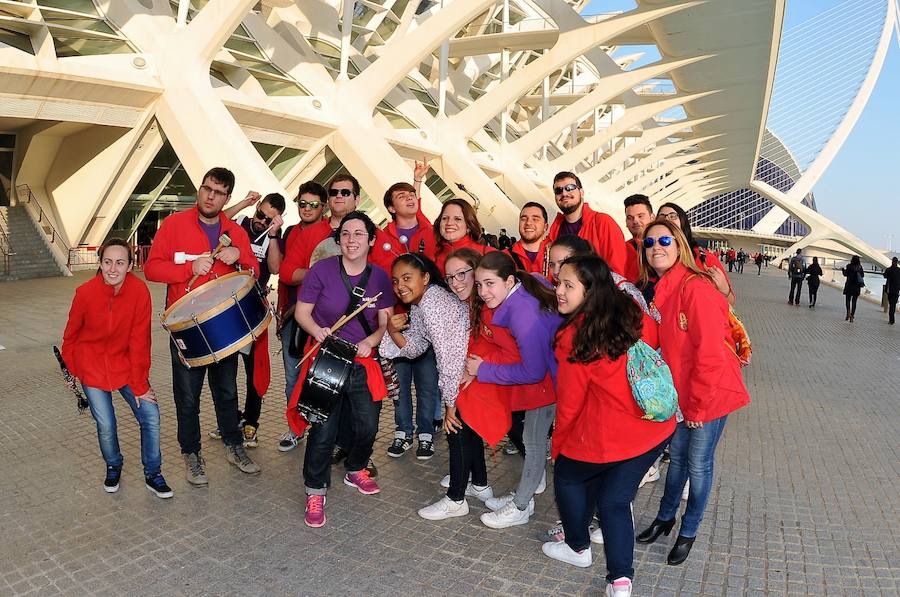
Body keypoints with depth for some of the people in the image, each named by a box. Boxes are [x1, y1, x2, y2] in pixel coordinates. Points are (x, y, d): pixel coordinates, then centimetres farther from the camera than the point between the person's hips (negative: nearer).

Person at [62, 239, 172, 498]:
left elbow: (139, 341, -15)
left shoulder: (140, 290, -20)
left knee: (150, 416, -6)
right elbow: (71, 334, -1)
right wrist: (72, 369, 10)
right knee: (106, 425, -1)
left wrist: (139, 384, -11)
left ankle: (153, 475, 13)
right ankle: (113, 467, 29)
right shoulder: (86, 292, -19)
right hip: (92, 366, 0)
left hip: (125, 363, 1)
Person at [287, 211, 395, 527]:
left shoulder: (380, 276, 0)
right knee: (323, 430, -4)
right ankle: (315, 492, 17)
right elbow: (301, 312, -4)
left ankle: (355, 470, 40)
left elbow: (386, 322, 4)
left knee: (367, 426, 10)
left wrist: (371, 340, -16)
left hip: (364, 363, 4)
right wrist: (317, 331, -23)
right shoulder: (322, 269, -9)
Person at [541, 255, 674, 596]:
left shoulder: (573, 338, -19)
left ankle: (578, 548, 40)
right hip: (656, 430, 5)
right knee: (615, 500, 19)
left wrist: (557, 446, 6)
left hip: (604, 437, -5)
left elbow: (569, 403, -10)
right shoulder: (636, 316, -5)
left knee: (567, 478, 24)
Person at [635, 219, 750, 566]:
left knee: (699, 463, 8)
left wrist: (698, 405, -17)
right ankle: (665, 517, 37)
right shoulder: (659, 291, 3)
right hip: (680, 391, 6)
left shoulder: (696, 288, -22)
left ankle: (688, 533, 27)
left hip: (711, 391, -6)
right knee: (677, 455, 18)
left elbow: (710, 352, -22)